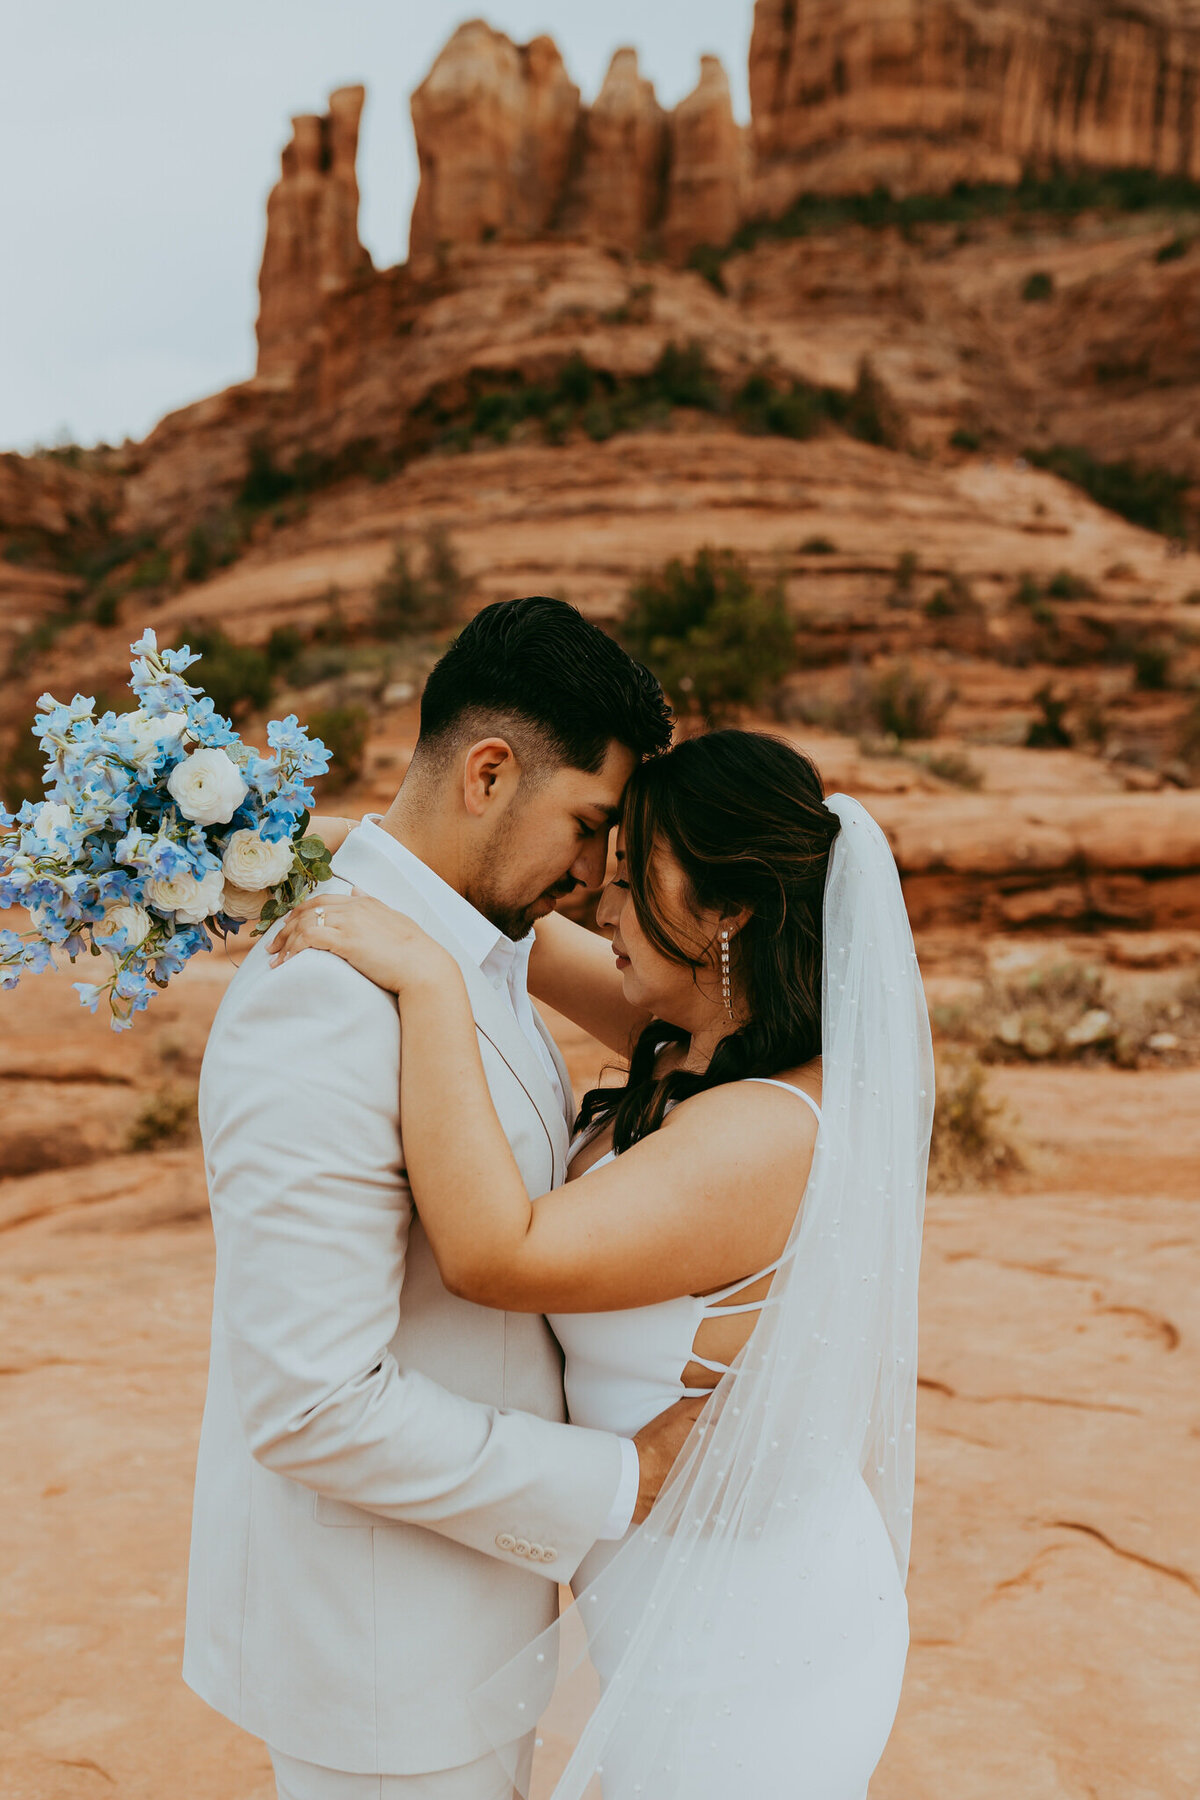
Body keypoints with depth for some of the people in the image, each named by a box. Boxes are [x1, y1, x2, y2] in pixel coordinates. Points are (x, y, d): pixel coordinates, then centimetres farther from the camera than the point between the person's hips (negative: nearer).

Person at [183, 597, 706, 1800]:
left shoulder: (456, 946, 1)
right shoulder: (322, 1006, -31)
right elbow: (313, 1405, -31)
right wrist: (614, 1485, -23)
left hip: (446, 1550, 9)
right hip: (374, 1627, -9)